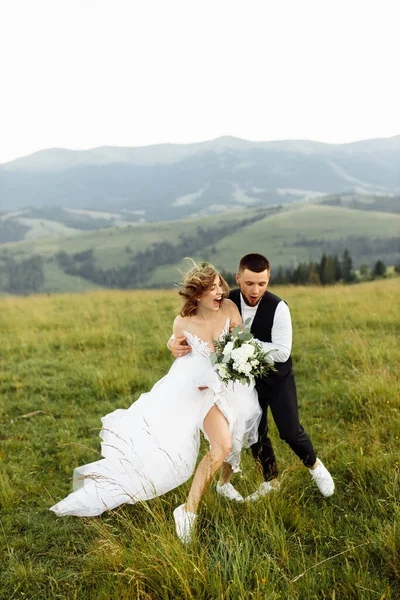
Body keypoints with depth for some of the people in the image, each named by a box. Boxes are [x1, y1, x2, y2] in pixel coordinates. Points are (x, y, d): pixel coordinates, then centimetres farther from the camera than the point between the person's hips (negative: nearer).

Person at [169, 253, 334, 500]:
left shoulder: (278, 307, -26)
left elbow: (282, 352, -28)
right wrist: (176, 342, -33)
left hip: (278, 378, -3)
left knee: (290, 431, -4)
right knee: (256, 434, 11)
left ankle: (315, 465, 28)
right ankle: (271, 480, 35)